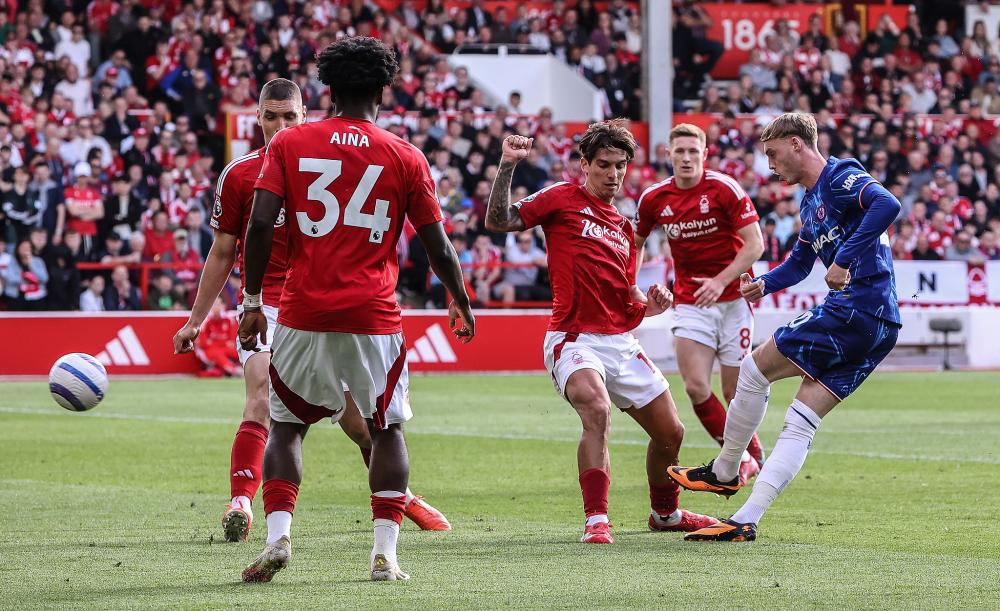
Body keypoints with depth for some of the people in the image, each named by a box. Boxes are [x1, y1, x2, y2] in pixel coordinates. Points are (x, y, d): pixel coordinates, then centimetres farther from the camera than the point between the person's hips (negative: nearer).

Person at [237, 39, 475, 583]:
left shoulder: (289, 144, 2)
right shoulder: (406, 158, 2)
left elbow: (260, 224, -6)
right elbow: (439, 249, 6)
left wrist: (252, 302, 2)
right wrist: (461, 304, 23)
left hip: (303, 314, 0)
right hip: (374, 319, 0)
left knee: (286, 426, 15)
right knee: (387, 430, 14)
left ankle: (277, 534, -2)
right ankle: (384, 552, 6)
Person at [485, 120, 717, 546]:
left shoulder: (623, 227, 20)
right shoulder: (563, 199, 2)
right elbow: (498, 221, -8)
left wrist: (648, 305, 3)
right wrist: (507, 167, -18)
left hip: (621, 343, 7)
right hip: (574, 339, -7)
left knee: (670, 433, 10)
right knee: (597, 409, -34)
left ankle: (665, 513, 36)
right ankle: (596, 522, -34)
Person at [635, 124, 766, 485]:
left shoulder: (725, 189, -11)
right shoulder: (654, 199, 1)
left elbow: (755, 244, -11)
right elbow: (636, 243, 18)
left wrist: (721, 281, -22)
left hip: (732, 297, -3)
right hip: (689, 302, 3)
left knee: (735, 392, -1)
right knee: (695, 386, -12)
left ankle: (752, 455, 24)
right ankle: (744, 457, 3)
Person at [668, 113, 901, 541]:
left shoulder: (841, 177, -8)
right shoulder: (811, 201, 23)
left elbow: (888, 204, -27)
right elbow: (800, 262, 34)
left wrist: (845, 259, -29)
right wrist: (764, 284, 14)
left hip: (855, 308, -10)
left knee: (755, 368, 0)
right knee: (800, 424, 3)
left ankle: (724, 472, 15)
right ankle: (746, 520, -2)